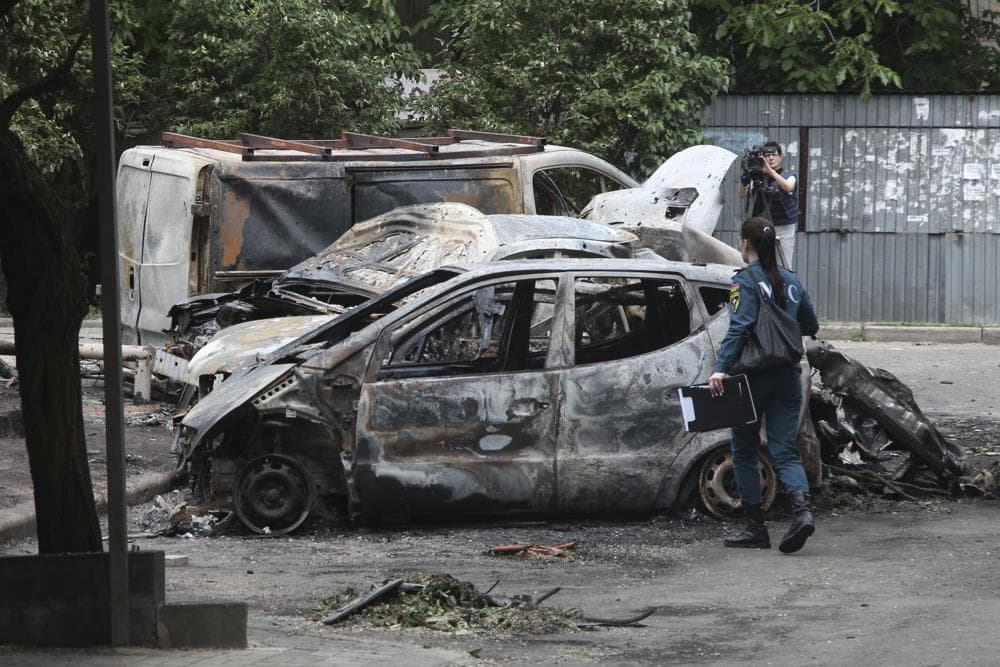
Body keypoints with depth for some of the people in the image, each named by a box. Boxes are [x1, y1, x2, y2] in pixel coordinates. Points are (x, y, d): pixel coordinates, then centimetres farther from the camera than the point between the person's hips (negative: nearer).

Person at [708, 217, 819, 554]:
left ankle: (756, 527, 10)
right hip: (788, 376, 5)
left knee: (744, 451, 9)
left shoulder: (746, 281, -8)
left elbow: (739, 327, -20)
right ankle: (802, 510, -22)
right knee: (784, 451, 4)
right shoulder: (791, 281, 11)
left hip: (753, 375, -5)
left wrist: (721, 368, -26)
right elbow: (810, 326, 19)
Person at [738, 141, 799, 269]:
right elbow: (742, 195, 2)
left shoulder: (788, 176, 0)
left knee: (786, 268, -4)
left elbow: (788, 187, -23)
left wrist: (770, 171, -33)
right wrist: (744, 179, -17)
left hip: (784, 229, -3)